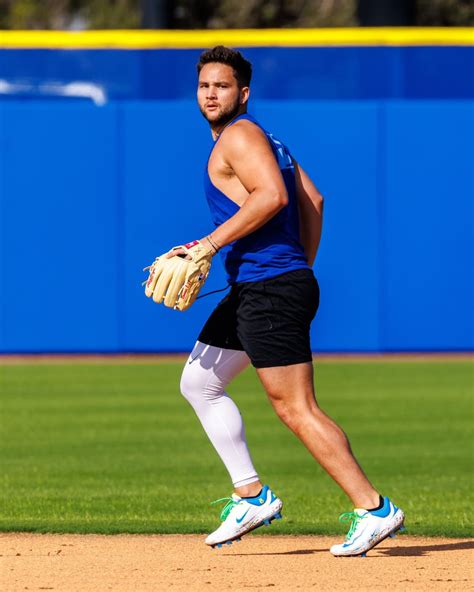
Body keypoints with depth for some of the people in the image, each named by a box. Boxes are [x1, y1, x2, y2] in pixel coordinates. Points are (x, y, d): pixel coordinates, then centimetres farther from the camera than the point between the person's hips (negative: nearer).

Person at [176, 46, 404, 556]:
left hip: (270, 293, -11)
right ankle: (251, 495, 16)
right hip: (251, 290, 11)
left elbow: (273, 195, -24)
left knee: (296, 410, -12)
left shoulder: (239, 136, -9)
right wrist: (301, 270, 22)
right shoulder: (263, 140, 21)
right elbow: (312, 201, 21)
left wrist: (212, 242, -21)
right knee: (198, 384, 17)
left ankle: (373, 509, -13)